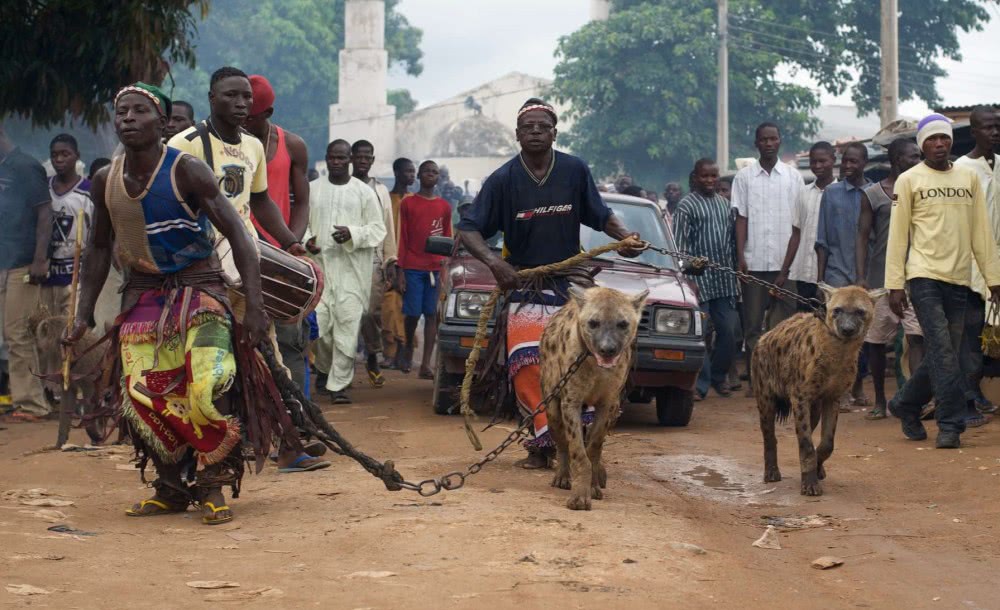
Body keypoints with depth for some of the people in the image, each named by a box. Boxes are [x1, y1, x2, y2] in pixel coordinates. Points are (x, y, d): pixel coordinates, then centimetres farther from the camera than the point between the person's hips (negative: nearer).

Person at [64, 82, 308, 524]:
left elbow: (237, 233, -15)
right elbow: (99, 248, 14)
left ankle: (213, 486, -1)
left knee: (207, 390, -20)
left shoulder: (186, 171, -14)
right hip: (143, 295, 5)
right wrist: (83, 314, 9)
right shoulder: (106, 181, 1)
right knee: (140, 395, -4)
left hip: (198, 291, -5)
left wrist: (254, 306, -22)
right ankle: (173, 488, 14)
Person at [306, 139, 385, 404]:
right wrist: (305, 241, -6)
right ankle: (324, 368, 24)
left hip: (352, 270, -1)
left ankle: (339, 383, -1)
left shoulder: (364, 192, 6)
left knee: (347, 325, -7)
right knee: (319, 323, -4)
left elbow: (378, 229, 4)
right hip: (319, 265, 1)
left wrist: (353, 234, -14)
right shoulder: (312, 190, 12)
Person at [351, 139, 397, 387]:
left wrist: (391, 260, 8)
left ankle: (373, 358, 9)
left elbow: (387, 227, 16)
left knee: (372, 311, -5)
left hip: (373, 258, 2)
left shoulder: (380, 190, 16)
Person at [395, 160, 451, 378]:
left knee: (432, 315, -1)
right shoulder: (408, 203, 5)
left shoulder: (444, 206, 12)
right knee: (412, 314, -3)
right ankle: (408, 352, 23)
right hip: (413, 267, -2)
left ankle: (426, 364, -1)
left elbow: (447, 238, 13)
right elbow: (402, 238, 3)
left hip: (435, 268, 2)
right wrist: (400, 271, -3)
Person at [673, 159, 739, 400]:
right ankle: (700, 383, 0)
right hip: (700, 278, -5)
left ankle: (718, 376, 22)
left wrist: (734, 269, 15)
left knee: (728, 331, 5)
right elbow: (681, 246, -6)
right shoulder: (687, 205, -1)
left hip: (724, 280, 5)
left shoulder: (725, 204, 16)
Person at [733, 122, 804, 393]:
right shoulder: (744, 177, 8)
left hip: (786, 261, 0)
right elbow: (741, 218, 5)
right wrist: (740, 256, -4)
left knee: (783, 322, -2)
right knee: (753, 323, 2)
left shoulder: (793, 177, 9)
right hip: (754, 261, 0)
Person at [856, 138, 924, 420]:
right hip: (881, 277, -1)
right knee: (876, 341, 5)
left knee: (916, 337, -13)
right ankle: (880, 402, 18)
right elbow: (862, 237, 2)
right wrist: (860, 277, -8)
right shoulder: (872, 194, 3)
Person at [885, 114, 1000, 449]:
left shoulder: (969, 178, 11)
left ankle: (905, 405, 27)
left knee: (944, 355, 7)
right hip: (924, 276, -4)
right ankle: (951, 424, -8)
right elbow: (897, 234, 1)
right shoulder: (909, 180, 2)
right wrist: (895, 284, -5)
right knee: (943, 352, -12)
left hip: (959, 279, 4)